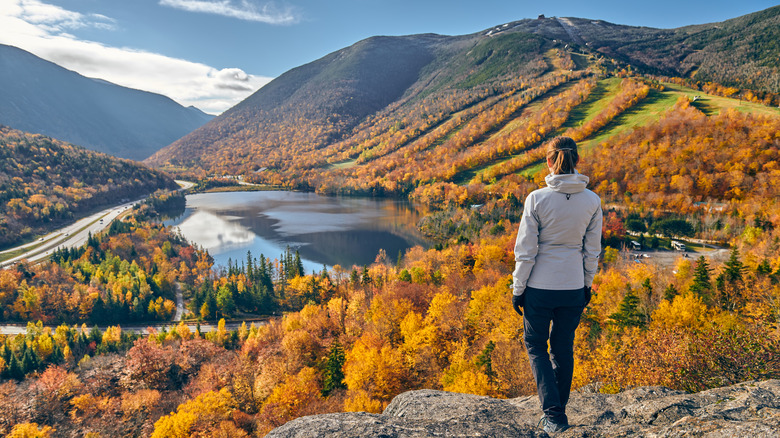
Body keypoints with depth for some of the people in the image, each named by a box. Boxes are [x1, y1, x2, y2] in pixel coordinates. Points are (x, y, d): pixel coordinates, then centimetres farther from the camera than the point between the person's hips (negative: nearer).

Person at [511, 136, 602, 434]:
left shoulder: (537, 198, -15)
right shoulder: (592, 201, -4)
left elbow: (525, 250, -11)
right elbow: (593, 250, 4)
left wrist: (518, 288, -1)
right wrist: (587, 285, 17)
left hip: (540, 287, -3)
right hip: (574, 288, 3)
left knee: (535, 346, 16)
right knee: (564, 349, 19)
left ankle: (554, 415, 7)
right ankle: (558, 414, 33)